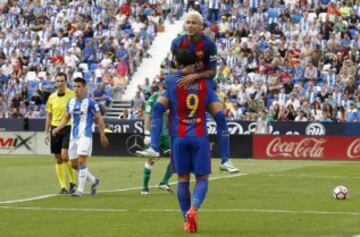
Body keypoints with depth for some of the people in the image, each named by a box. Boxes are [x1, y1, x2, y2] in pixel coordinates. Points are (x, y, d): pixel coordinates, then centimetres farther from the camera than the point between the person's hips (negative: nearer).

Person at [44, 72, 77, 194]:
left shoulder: (72, 95, -4)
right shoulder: (52, 97, 7)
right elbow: (49, 116, 14)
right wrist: (46, 132, 9)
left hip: (68, 128, -4)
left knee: (65, 156, -18)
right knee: (58, 160, 4)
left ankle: (73, 181, -1)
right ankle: (63, 186, 9)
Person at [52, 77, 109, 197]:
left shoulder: (90, 102, -7)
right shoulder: (71, 102, 10)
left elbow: (99, 119, -3)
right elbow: (67, 118, 20)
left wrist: (102, 135, -4)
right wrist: (58, 128, 4)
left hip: (85, 136, -7)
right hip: (73, 136, 7)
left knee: (81, 161, -16)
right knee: (74, 164, 7)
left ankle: (80, 189, -12)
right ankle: (93, 180, 28)